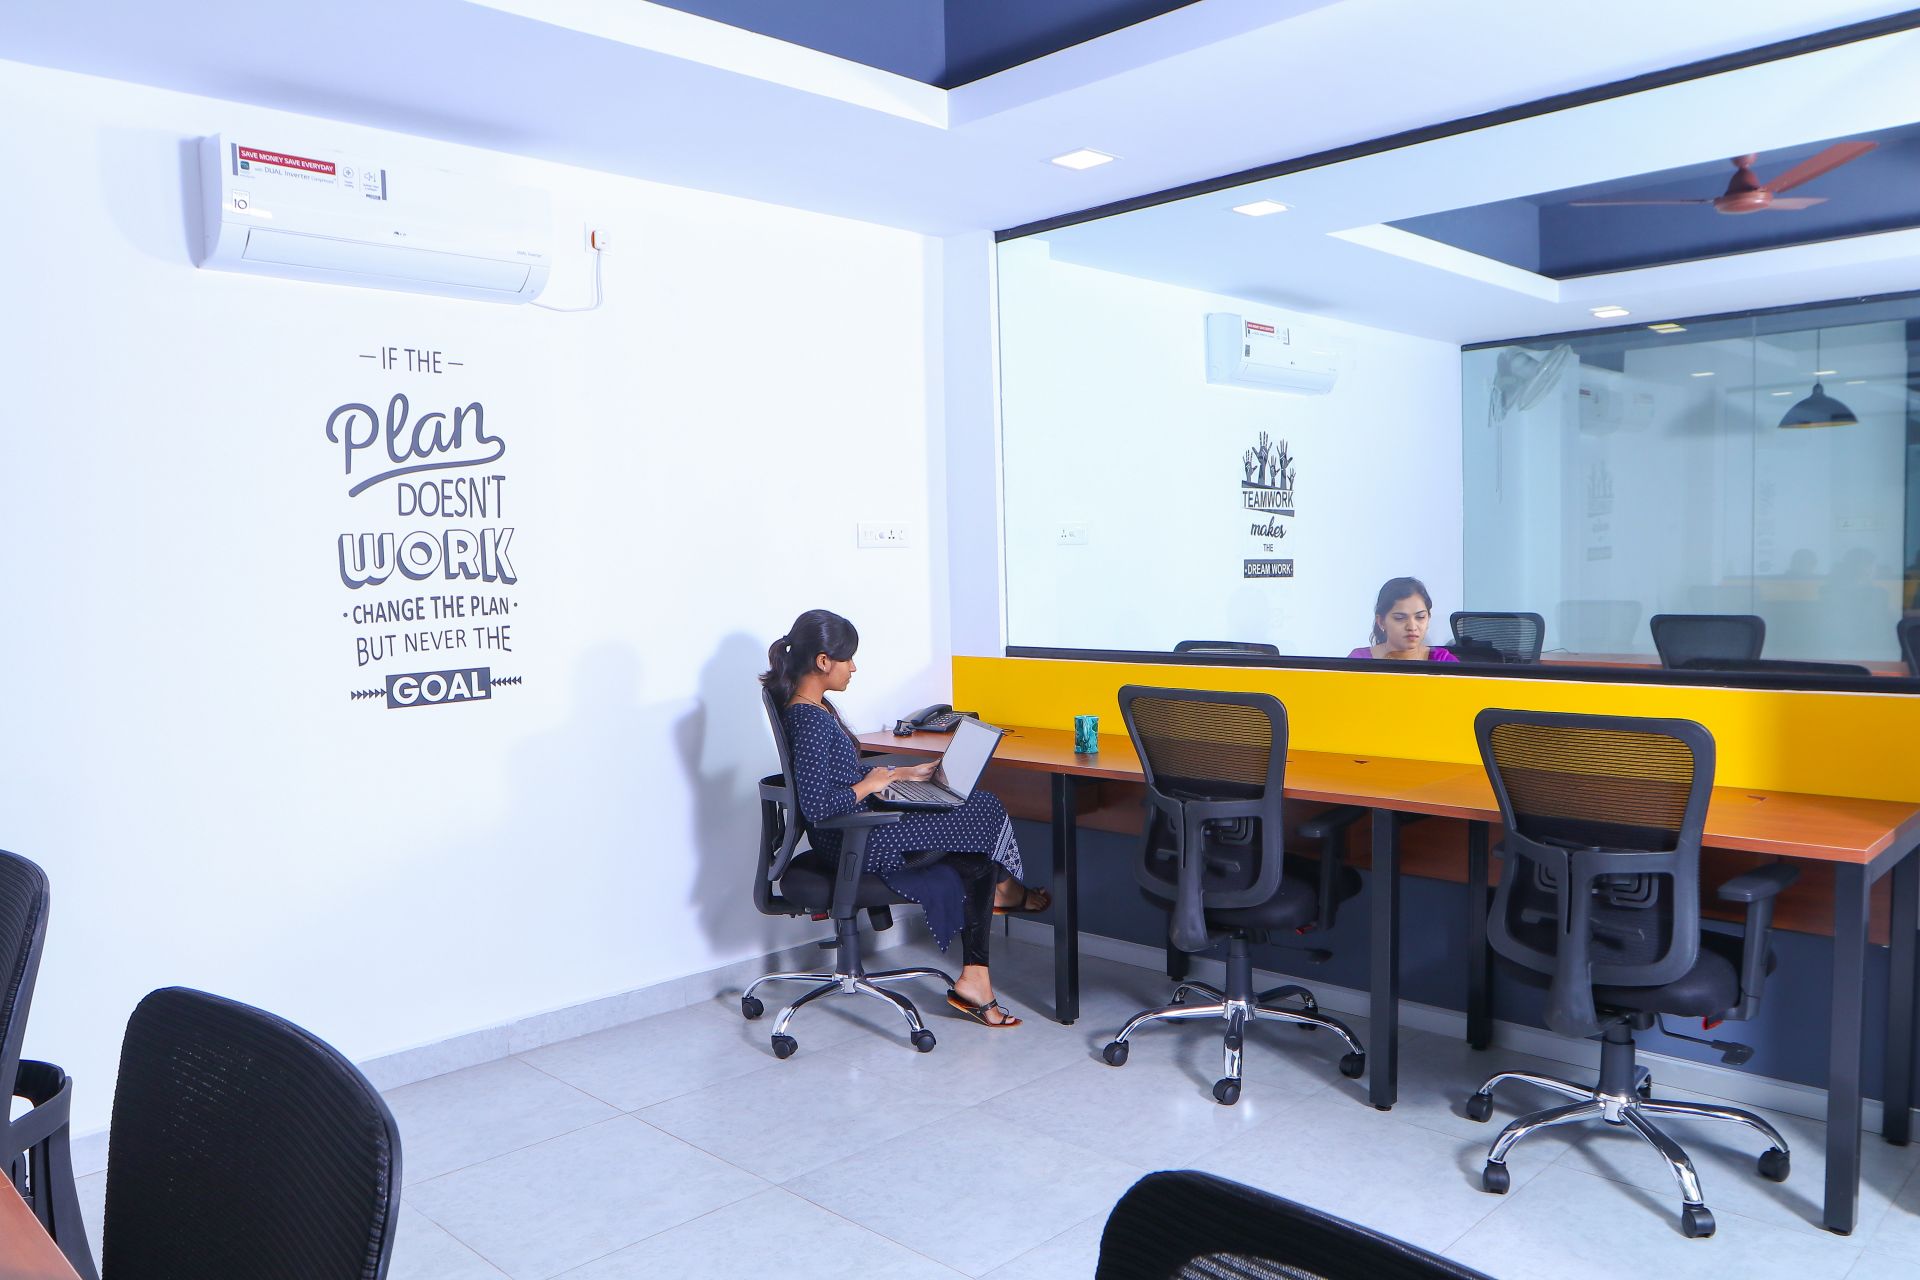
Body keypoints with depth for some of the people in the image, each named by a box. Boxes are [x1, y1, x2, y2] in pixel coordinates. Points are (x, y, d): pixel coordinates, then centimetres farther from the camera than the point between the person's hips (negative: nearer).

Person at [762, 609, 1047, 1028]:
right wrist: (870, 785, -15)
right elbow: (815, 806, -29)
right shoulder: (809, 719, -23)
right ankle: (1004, 889, 25)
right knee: (986, 813, -3)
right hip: (857, 843, -11)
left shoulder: (811, 707, 9)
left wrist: (903, 772, 13)